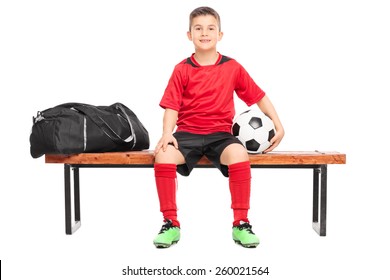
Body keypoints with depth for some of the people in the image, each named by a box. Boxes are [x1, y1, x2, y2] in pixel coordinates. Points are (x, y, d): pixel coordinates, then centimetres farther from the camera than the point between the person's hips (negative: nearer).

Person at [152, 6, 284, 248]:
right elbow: (172, 106, 0)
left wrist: (278, 126, 4)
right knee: (163, 155, -30)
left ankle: (241, 224, -16)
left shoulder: (233, 68, 5)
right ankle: (171, 224, -14)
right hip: (187, 133, 1)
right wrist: (167, 133, -17)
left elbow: (259, 96, 11)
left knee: (239, 155, -34)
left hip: (220, 133, 0)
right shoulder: (182, 69, 3)